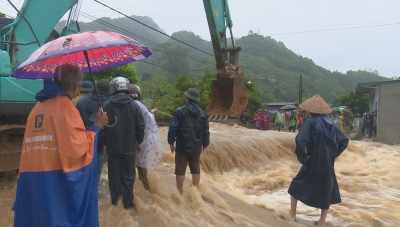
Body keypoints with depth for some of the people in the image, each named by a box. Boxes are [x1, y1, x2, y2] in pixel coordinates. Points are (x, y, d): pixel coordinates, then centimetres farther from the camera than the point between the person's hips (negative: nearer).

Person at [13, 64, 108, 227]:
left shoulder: (37, 108, 13)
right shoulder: (65, 106, -8)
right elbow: (77, 148, -14)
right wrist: (96, 127, -1)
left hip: (30, 180, 7)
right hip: (57, 180, -7)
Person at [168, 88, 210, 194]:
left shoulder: (180, 111, -10)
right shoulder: (202, 113, 3)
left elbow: (173, 128, -12)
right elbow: (206, 131, 7)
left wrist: (171, 142, -2)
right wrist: (204, 144, 18)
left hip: (182, 146, -3)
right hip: (196, 147, 4)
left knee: (180, 170, 6)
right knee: (195, 169, 15)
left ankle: (179, 192, 10)